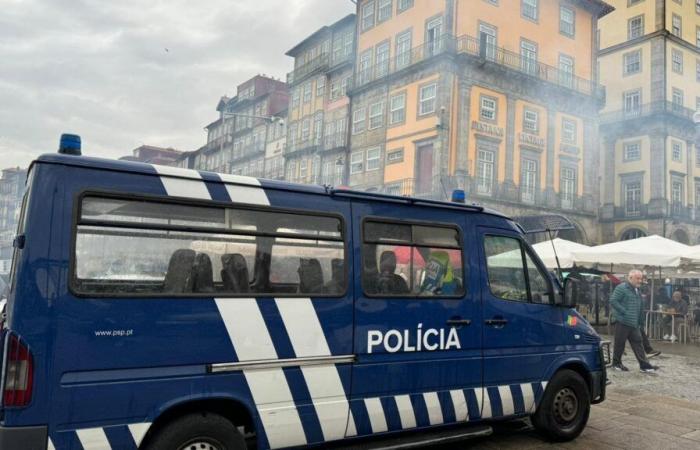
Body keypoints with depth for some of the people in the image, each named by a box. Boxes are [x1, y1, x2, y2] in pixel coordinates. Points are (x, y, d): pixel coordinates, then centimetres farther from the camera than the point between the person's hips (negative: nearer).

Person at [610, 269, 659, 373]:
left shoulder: (637, 290, 16)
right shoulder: (622, 288, -10)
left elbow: (640, 308, 24)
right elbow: (613, 301, -18)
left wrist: (639, 322, 17)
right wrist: (624, 312, -19)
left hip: (634, 323, 8)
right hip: (623, 322, -8)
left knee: (637, 343, 5)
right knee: (620, 343, 1)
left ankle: (644, 365, 6)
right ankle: (616, 363, 13)